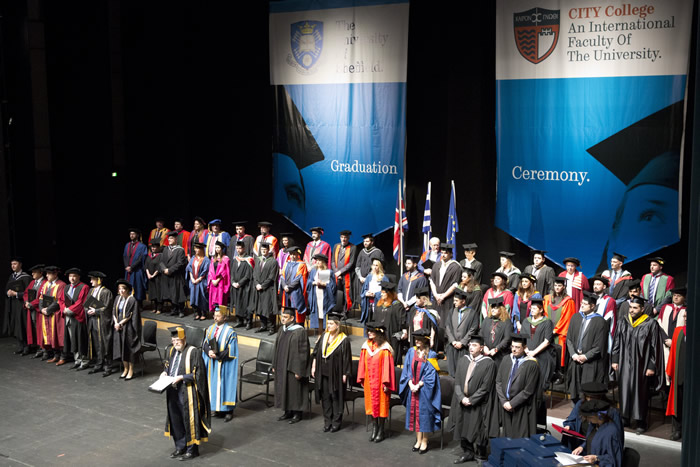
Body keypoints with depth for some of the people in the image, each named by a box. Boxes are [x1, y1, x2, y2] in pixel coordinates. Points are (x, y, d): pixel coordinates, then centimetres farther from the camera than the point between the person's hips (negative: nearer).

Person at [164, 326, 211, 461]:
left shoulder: (193, 352, -17)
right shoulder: (171, 350, 4)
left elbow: (198, 374, -16)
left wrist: (181, 377, -22)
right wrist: (165, 372, 0)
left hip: (187, 393, -7)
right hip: (173, 391, 7)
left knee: (189, 420, 5)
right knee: (175, 419, 16)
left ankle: (192, 450, 19)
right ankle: (180, 447, 32)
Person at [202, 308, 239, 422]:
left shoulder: (230, 332, -12)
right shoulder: (210, 329, 6)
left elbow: (230, 351, -14)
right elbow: (205, 344, 7)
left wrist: (217, 355, -20)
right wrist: (209, 351, -14)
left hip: (224, 365, -5)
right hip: (211, 365, 6)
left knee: (224, 385, 0)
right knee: (213, 384, 9)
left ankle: (228, 411, 9)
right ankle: (216, 407, 21)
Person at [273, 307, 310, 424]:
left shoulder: (299, 331, -17)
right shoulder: (282, 329, 5)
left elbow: (303, 352, -17)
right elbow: (277, 348, 14)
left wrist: (298, 370, -18)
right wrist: (274, 365, 13)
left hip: (293, 366, -7)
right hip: (281, 366, 7)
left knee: (295, 388, 4)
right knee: (284, 388, 15)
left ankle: (297, 413, 18)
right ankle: (288, 411, 29)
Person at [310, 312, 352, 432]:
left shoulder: (344, 340, -11)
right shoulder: (323, 337, 4)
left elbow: (346, 359, -10)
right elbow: (315, 353, 11)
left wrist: (345, 374, -12)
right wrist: (313, 367, 7)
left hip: (336, 374, -5)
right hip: (323, 373, 5)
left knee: (336, 397, 5)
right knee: (325, 397, 10)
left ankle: (336, 422, 17)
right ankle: (327, 421, 21)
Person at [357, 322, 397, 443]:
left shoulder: (384, 348, -12)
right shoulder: (366, 345, 4)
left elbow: (387, 366, -12)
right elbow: (362, 363, 9)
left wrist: (386, 383, -14)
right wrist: (361, 379, 7)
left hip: (380, 381, -5)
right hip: (369, 381, 5)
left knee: (381, 404, 4)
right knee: (371, 403, 11)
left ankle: (381, 431, 15)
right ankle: (374, 428, 23)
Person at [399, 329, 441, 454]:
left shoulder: (431, 355, -9)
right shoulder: (411, 352, 4)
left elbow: (431, 375, -11)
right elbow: (407, 370, 5)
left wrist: (418, 385, -14)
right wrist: (411, 384, -8)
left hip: (425, 391, -4)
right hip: (412, 389, 4)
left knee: (424, 414, 2)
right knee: (415, 414, 9)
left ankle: (424, 441, 13)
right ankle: (418, 440, 20)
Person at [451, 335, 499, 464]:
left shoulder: (489, 364, -10)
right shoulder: (462, 361, 6)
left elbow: (485, 387, -13)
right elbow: (457, 382, 4)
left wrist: (471, 400, -13)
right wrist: (462, 397, -11)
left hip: (478, 405, -5)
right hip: (462, 403, 5)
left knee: (478, 431, 3)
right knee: (463, 428, 13)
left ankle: (481, 456, 21)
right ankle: (467, 452, 30)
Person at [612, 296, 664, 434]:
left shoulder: (651, 324, -7)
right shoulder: (624, 323, 7)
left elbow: (655, 347, -7)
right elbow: (617, 343, 12)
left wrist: (652, 366, -10)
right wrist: (615, 360, 7)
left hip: (641, 365, -4)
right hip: (625, 364, 4)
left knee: (640, 394, 2)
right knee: (625, 391, 8)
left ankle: (641, 422, 13)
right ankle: (625, 418, 21)